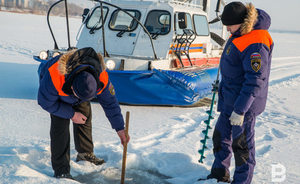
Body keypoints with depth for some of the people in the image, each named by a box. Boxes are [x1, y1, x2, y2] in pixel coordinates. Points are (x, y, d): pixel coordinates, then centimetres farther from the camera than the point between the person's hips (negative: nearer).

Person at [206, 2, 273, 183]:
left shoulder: (255, 45, -26)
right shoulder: (240, 34, 6)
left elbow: (255, 81, -28)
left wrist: (240, 110, -27)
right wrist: (223, 85, 29)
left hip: (244, 102, -10)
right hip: (230, 100, 10)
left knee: (242, 142, 2)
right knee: (221, 136, 18)